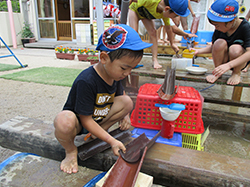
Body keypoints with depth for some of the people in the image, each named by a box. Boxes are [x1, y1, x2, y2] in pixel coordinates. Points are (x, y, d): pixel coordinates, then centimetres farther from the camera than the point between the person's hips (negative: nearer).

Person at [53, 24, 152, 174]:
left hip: (98, 119, 6)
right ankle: (71, 150, -6)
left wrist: (125, 115, -6)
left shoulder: (115, 75, -9)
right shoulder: (86, 82, -33)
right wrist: (112, 141, -27)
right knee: (64, 121, -41)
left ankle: (98, 133, 1)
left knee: (127, 101, -12)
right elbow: (86, 121, -27)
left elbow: (120, 94, 13)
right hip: (79, 122, -6)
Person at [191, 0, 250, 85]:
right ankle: (217, 72, -8)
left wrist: (228, 65, -48)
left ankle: (236, 73, -5)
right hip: (223, 59, 3)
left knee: (235, 49, -36)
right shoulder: (219, 28, -10)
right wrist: (198, 51, -14)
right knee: (219, 43, -26)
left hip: (240, 61, -3)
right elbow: (213, 47, 4)